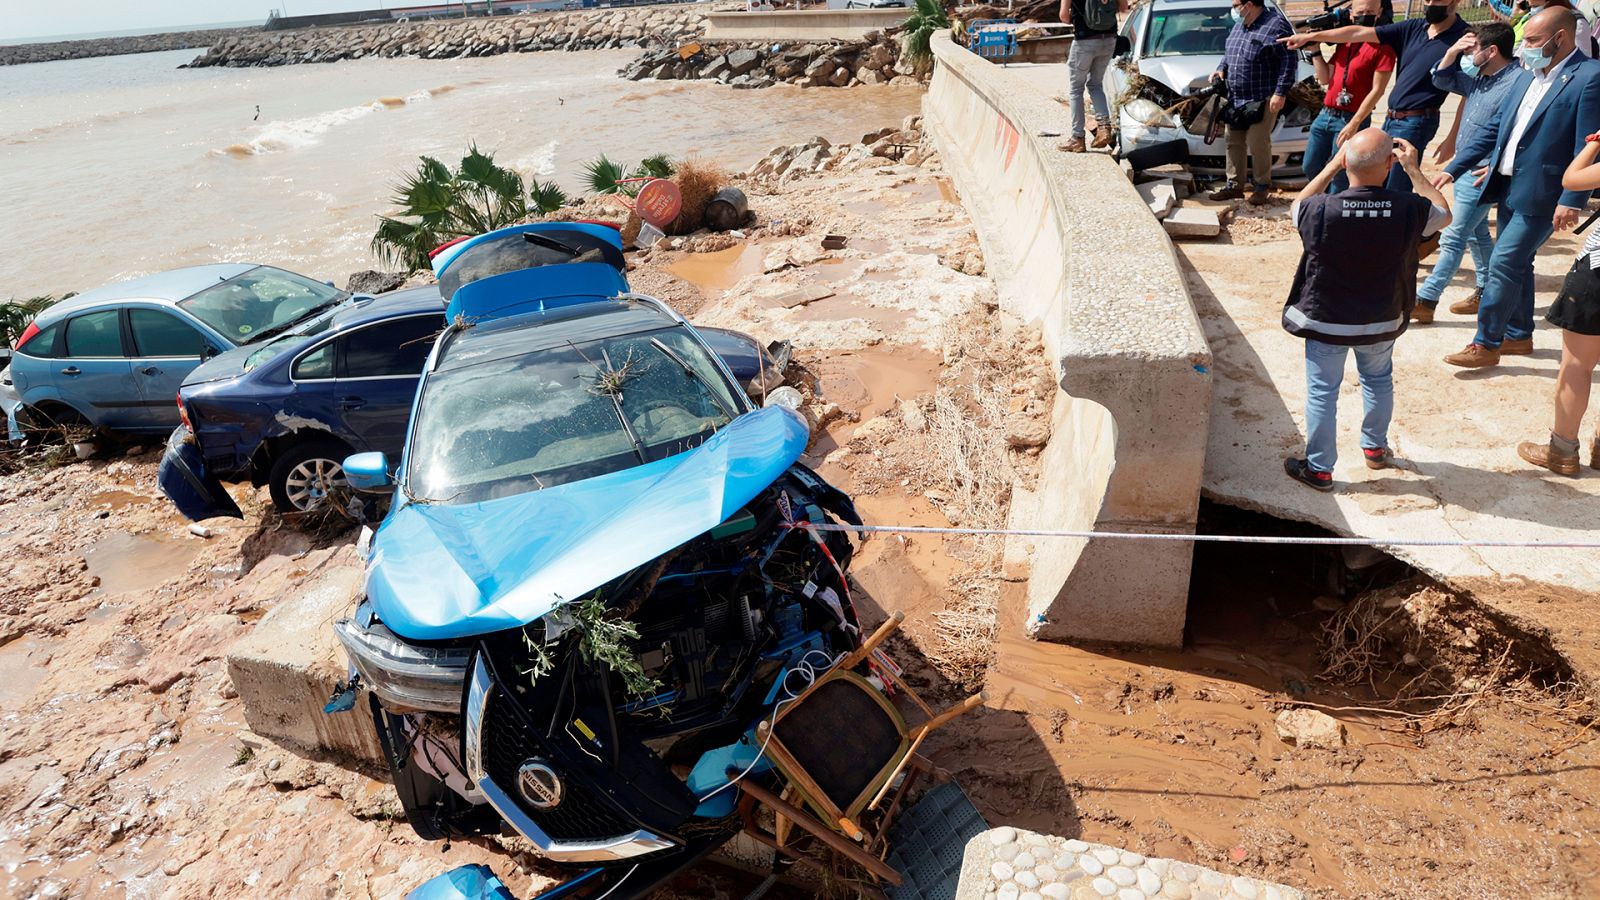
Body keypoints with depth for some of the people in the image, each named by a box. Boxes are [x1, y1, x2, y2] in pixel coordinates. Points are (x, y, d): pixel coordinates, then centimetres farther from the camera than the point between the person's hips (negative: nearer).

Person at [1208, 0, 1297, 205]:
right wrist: (1222, 70, 8)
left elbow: (1289, 60, -14)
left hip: (1262, 100, -8)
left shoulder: (1276, 25, -12)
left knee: (1257, 143, -6)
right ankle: (1234, 185, 20)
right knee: (1234, 142, 10)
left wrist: (1281, 92, -19)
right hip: (1236, 99, 8)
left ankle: (1262, 186, 8)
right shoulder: (1238, 25, 13)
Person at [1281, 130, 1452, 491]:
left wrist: (1331, 167, 2)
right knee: (1379, 381, 26)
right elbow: (1444, 214, 7)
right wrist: (1413, 170, 9)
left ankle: (1319, 468, 19)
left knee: (1322, 391, 11)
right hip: (1381, 322, 3)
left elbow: (1296, 208, 1)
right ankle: (1375, 448, 43)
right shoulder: (1408, 209, -17)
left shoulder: (1323, 210, -24)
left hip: (1325, 322, -2)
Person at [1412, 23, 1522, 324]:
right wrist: (1452, 52, 1)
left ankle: (1423, 303, -3)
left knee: (1452, 239, -6)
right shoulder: (1478, 77, 5)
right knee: (1477, 234, 18)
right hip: (1464, 170, 10)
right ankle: (1486, 294, 31)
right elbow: (1441, 80, 18)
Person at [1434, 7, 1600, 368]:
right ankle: (1519, 336, 31)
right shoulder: (1526, 75, 9)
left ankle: (1486, 345, 2)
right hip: (1508, 186, 8)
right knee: (1516, 264, 17)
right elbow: (1494, 129, 14)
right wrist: (1452, 170, 8)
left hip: (1540, 194, -8)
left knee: (1503, 265, -8)